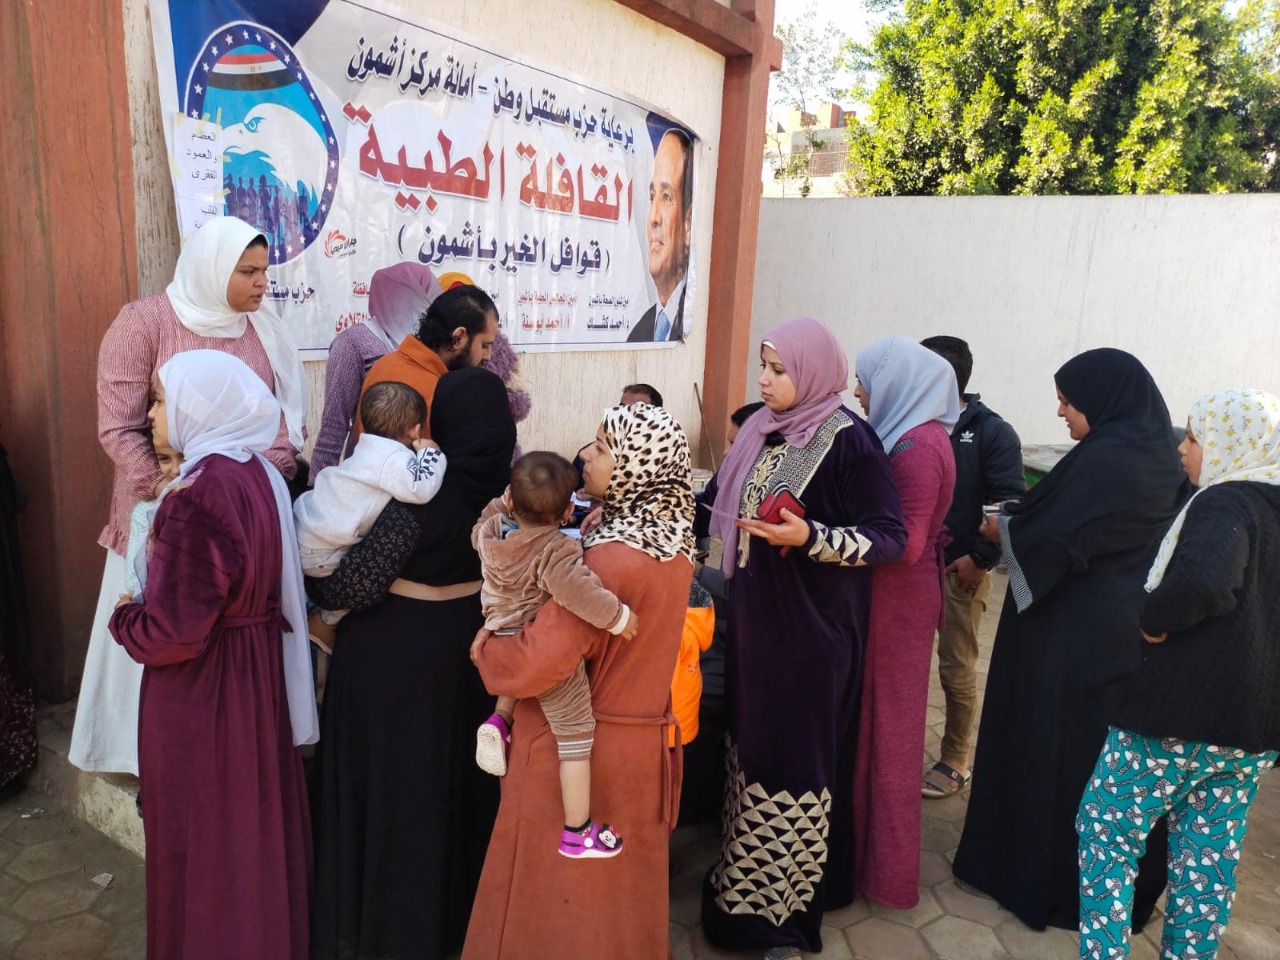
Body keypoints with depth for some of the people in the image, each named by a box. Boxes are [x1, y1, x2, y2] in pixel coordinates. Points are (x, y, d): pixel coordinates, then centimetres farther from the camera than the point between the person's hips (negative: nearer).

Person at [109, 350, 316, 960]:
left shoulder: (197, 496, -26)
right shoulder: (259, 474, 0)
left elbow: (172, 633, -24)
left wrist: (124, 619, -5)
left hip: (201, 687, -8)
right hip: (259, 672, 8)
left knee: (203, 834, 12)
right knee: (256, 819, 23)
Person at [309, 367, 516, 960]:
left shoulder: (419, 494, -24)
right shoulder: (498, 485, -5)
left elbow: (354, 585, -18)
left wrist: (304, 580, 2)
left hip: (398, 650, -6)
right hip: (465, 638, 6)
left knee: (390, 780, 11)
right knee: (451, 769, 21)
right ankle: (453, 906, 38)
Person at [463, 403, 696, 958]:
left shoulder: (611, 559, -28)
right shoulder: (675, 543, -2)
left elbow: (535, 665, -28)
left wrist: (483, 649, -9)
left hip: (577, 748, -7)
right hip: (643, 737, 8)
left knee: (563, 889, 14)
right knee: (623, 884, 24)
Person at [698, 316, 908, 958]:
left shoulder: (849, 441, -14)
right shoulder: (761, 430, 6)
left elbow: (891, 538, -13)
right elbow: (719, 504, 14)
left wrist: (811, 538, -26)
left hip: (812, 625, -6)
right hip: (755, 614, 6)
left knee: (795, 749, 3)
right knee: (753, 738, 15)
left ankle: (787, 901, 22)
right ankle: (749, 872, 34)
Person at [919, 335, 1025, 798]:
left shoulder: (991, 433, -8)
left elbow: (1010, 504, -11)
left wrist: (979, 557, -14)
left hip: (960, 569, -4)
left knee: (956, 668, 6)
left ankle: (955, 762, 23)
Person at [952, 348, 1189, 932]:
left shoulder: (1101, 461, -20)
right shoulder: (1159, 457, 7)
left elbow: (1052, 543, -20)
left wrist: (1002, 528, -1)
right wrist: (1020, 523, 12)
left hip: (1074, 634, -8)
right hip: (1127, 632, 8)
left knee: (1048, 747, 6)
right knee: (1111, 754, 18)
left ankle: (1039, 878, 22)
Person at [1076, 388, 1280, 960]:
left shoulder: (1225, 503, -16)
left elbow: (1204, 581, -35)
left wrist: (1153, 622, -19)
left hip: (1177, 718, -8)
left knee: (1106, 834, 7)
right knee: (1210, 858, 17)